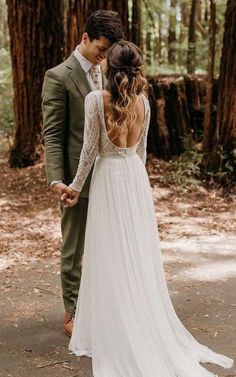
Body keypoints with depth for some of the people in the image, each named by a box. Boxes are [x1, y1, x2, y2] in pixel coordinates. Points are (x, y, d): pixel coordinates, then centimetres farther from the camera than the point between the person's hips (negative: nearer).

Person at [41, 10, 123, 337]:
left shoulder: (106, 73, 12)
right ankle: (72, 315, 20)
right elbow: (52, 134, -12)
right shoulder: (59, 77, -9)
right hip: (80, 178, -6)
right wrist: (56, 178, -21)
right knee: (74, 249, 6)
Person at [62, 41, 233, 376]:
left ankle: (115, 335, 11)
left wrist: (76, 187, 0)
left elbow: (90, 148, -10)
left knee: (112, 258, 3)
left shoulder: (96, 99, -12)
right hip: (136, 177, 5)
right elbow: (141, 148, 10)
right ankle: (147, 331, 22)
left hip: (109, 178, -5)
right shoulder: (143, 101, 3)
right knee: (139, 254, 12)